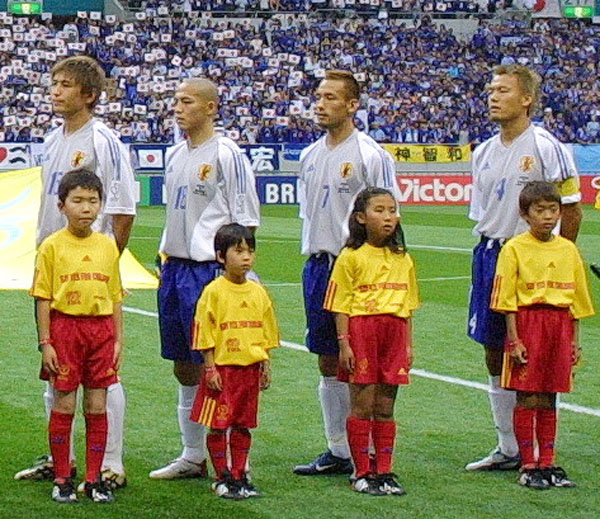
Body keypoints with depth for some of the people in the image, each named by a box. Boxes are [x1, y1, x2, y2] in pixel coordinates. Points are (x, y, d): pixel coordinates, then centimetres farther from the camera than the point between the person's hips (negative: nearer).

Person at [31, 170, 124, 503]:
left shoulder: (107, 246, 7)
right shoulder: (52, 247, -3)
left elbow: (115, 297, 12)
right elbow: (43, 298, -3)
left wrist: (118, 339, 8)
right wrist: (45, 342, -7)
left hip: (101, 328, 3)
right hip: (64, 326, -3)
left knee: (97, 407, 5)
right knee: (63, 406, 1)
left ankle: (94, 479, 13)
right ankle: (61, 479, 10)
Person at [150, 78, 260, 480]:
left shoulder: (227, 154, -9)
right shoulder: (175, 155, 15)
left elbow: (246, 220, -10)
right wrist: (166, 258, 18)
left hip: (209, 269, -8)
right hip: (175, 267, 8)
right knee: (184, 367, 12)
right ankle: (193, 456, 21)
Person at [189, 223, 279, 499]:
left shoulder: (258, 292, 7)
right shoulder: (214, 292, -8)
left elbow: (265, 333, 15)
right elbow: (205, 333, -7)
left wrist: (265, 366, 12)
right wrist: (210, 368, -11)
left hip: (250, 368, 4)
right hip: (222, 368, -4)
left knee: (243, 425, 10)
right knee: (218, 425, 0)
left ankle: (239, 475, 17)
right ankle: (222, 478, 9)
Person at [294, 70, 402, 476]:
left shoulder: (371, 156, -8)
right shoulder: (311, 156, 13)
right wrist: (314, 257, 15)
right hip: (317, 266, 7)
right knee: (329, 362, 10)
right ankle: (338, 451, 17)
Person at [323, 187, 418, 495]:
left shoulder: (403, 260, 12)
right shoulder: (351, 257, -3)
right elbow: (340, 305, -4)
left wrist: (408, 344, 12)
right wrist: (344, 343, -10)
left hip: (393, 332, 4)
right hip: (361, 328, -4)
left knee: (385, 407, 7)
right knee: (362, 406, -1)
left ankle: (384, 472, 13)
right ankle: (362, 473, 6)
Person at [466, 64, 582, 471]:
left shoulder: (546, 148, -9)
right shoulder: (484, 152, 12)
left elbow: (571, 210, -8)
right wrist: (489, 252, 14)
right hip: (489, 255, 7)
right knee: (495, 355, 9)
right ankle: (508, 449, 17)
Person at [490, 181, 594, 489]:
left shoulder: (568, 250, 9)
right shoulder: (515, 249, -4)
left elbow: (577, 299, 14)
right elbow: (507, 298, -5)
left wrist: (575, 341, 11)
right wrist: (514, 340, -11)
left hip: (560, 324, 4)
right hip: (528, 322, -4)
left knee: (549, 400, 9)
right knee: (527, 400, -2)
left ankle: (548, 464, 14)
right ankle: (528, 466, 5)